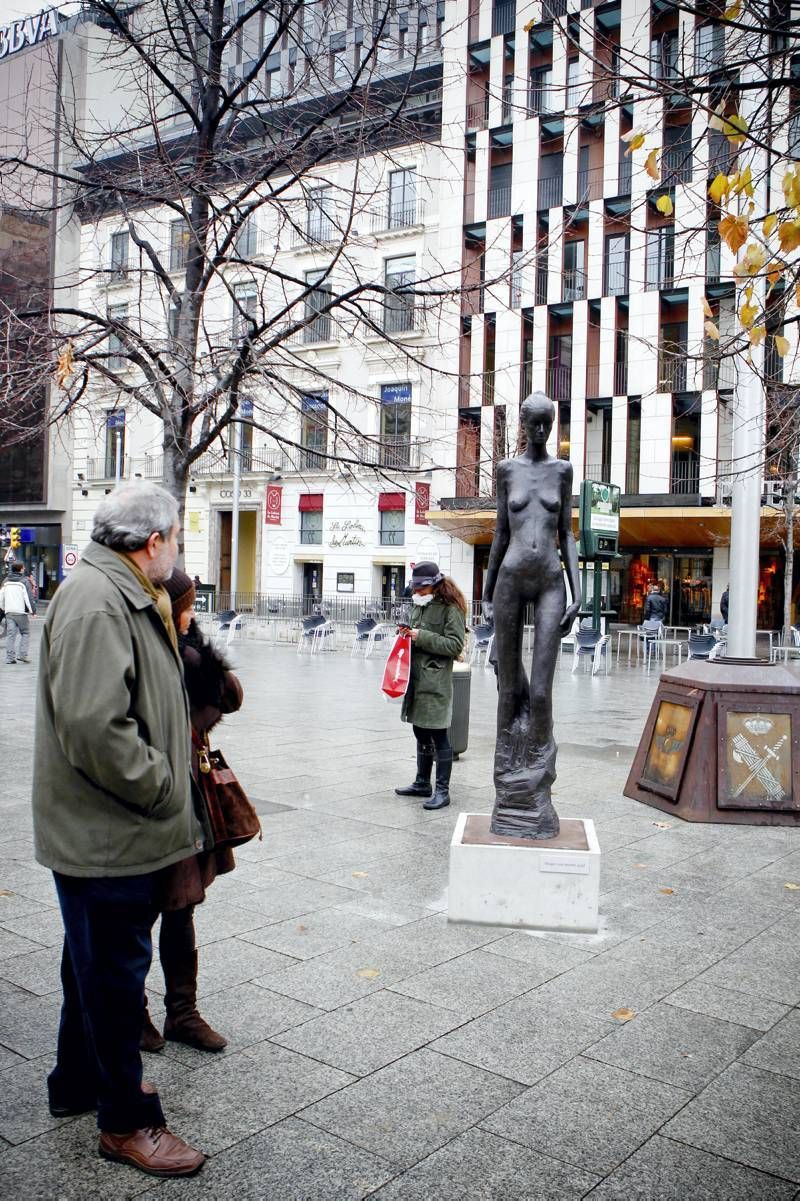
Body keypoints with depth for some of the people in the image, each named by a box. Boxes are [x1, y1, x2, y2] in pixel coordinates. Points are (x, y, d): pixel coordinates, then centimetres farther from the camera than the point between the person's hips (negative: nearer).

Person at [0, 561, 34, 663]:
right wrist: (32, 610, -1)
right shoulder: (24, 582, -7)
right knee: (25, 633, 5)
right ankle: (22, 655, -4)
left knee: (10, 634, 6)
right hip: (21, 612, -5)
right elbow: (28, 597, -10)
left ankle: (10, 657, 4)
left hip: (9, 612, 5)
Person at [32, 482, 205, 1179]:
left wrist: (166, 778, 15)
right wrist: (162, 787, -19)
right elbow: (94, 727, -30)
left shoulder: (124, 597, 13)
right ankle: (126, 1120, 21)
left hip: (116, 830, 11)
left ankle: (78, 1081, 43)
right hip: (105, 834, -11)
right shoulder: (95, 603, -22)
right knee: (116, 971, 4)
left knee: (98, 962, 24)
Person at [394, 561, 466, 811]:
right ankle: (422, 783, 28)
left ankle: (442, 790, 2)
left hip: (436, 683, -8)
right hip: (416, 679, 8)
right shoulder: (418, 606, 16)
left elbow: (456, 645, -16)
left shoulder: (451, 609, -10)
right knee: (420, 733, 16)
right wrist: (407, 633, 4)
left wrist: (422, 637, -18)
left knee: (438, 736, -4)